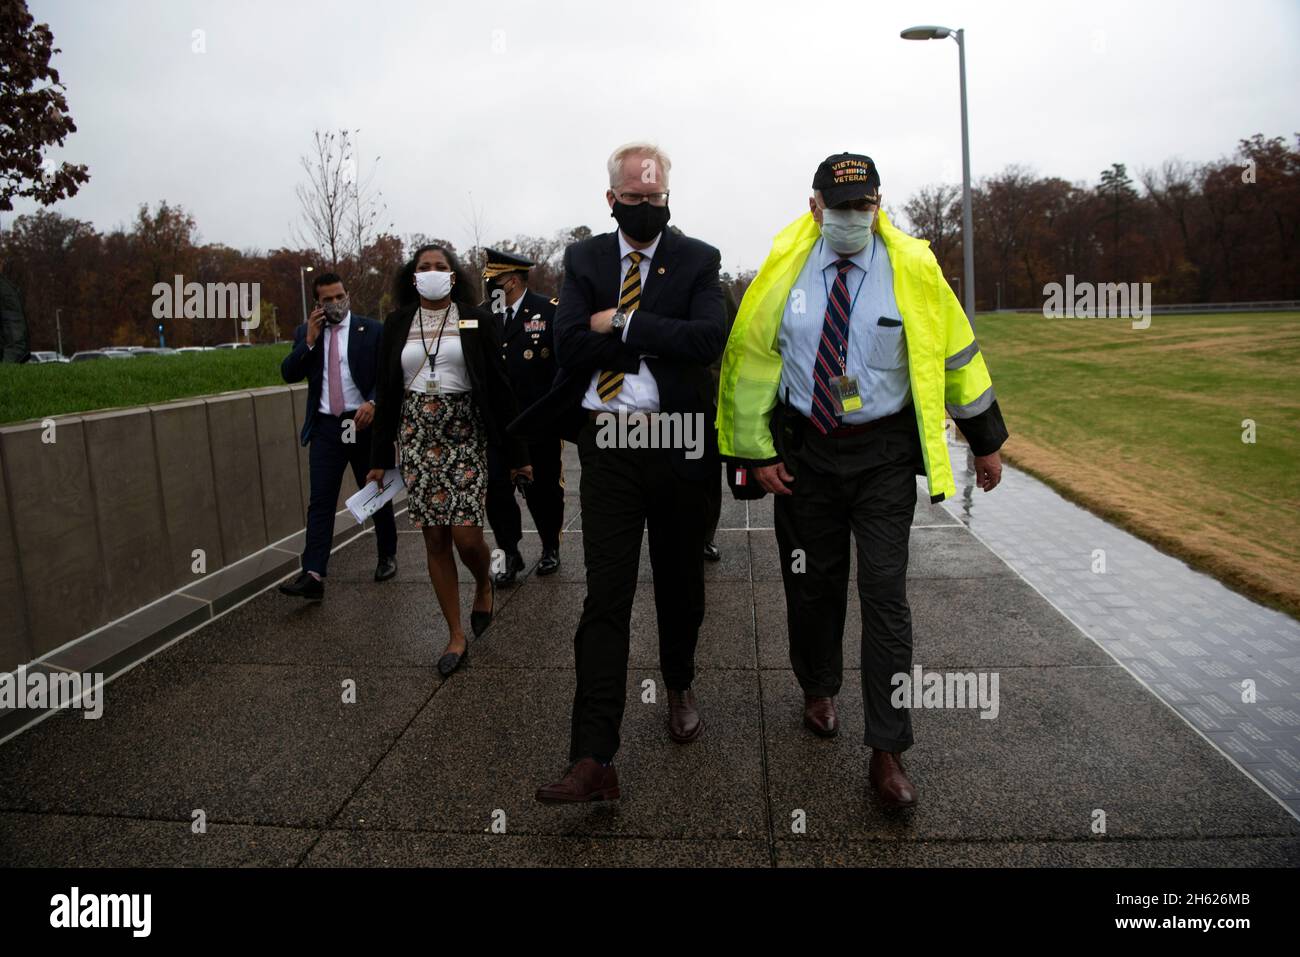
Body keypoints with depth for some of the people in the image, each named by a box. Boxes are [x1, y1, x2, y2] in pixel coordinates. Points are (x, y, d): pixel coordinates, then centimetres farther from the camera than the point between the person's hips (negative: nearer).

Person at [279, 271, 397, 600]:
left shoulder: (372, 330, 0)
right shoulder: (305, 333, 9)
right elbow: (289, 374, 2)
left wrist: (372, 402, -20)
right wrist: (310, 340, -9)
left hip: (364, 423, -1)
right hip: (326, 427, 2)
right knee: (320, 502, -6)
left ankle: (387, 556, 29)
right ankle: (313, 576, -11)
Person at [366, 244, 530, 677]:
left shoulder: (477, 320, 1)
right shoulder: (397, 323, 8)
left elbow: (499, 386, 0)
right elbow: (386, 391, 10)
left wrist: (516, 452, -2)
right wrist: (380, 457, 8)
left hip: (464, 434, -2)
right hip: (416, 435, 3)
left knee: (466, 535, -10)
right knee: (435, 539, 4)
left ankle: (484, 584, 27)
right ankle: (456, 636, 15)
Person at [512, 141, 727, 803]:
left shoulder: (697, 261, 4)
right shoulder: (583, 260, 8)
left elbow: (710, 338, -14)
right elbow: (570, 345, -8)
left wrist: (622, 324, -13)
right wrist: (659, 341, -11)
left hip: (677, 444, 1)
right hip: (607, 445, 0)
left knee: (680, 585, 16)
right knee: (605, 599, -3)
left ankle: (679, 687, 44)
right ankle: (593, 760, -1)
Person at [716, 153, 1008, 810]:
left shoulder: (911, 269, -3)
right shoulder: (784, 270, -2)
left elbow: (956, 352, 5)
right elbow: (750, 360, 2)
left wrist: (986, 441, 9)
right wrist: (758, 452, -2)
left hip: (884, 454, -1)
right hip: (804, 450, 1)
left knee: (885, 596, -3)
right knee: (811, 585, 12)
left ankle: (887, 754, 7)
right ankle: (819, 689, 41)